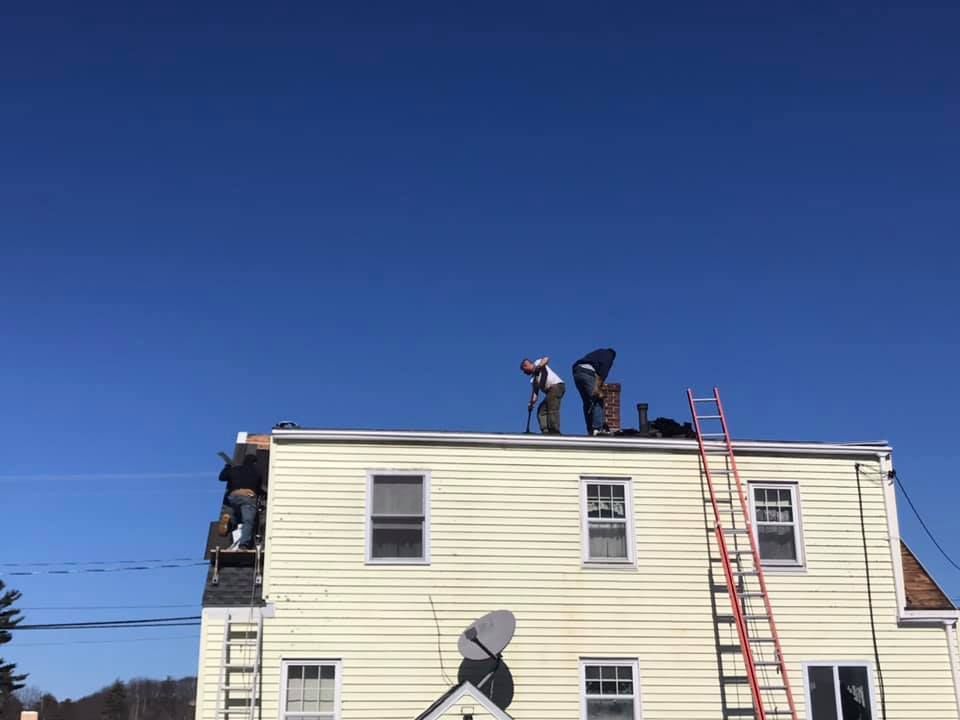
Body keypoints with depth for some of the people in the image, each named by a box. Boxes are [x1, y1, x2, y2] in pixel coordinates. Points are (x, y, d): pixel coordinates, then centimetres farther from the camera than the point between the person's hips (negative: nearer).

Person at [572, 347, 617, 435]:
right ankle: (598, 428, -16)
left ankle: (590, 430, 7)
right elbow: (603, 373, -6)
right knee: (598, 401, -5)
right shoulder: (609, 356, 14)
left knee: (587, 403, 11)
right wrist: (597, 387, -13)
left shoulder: (599, 352, 34)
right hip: (587, 372, -7)